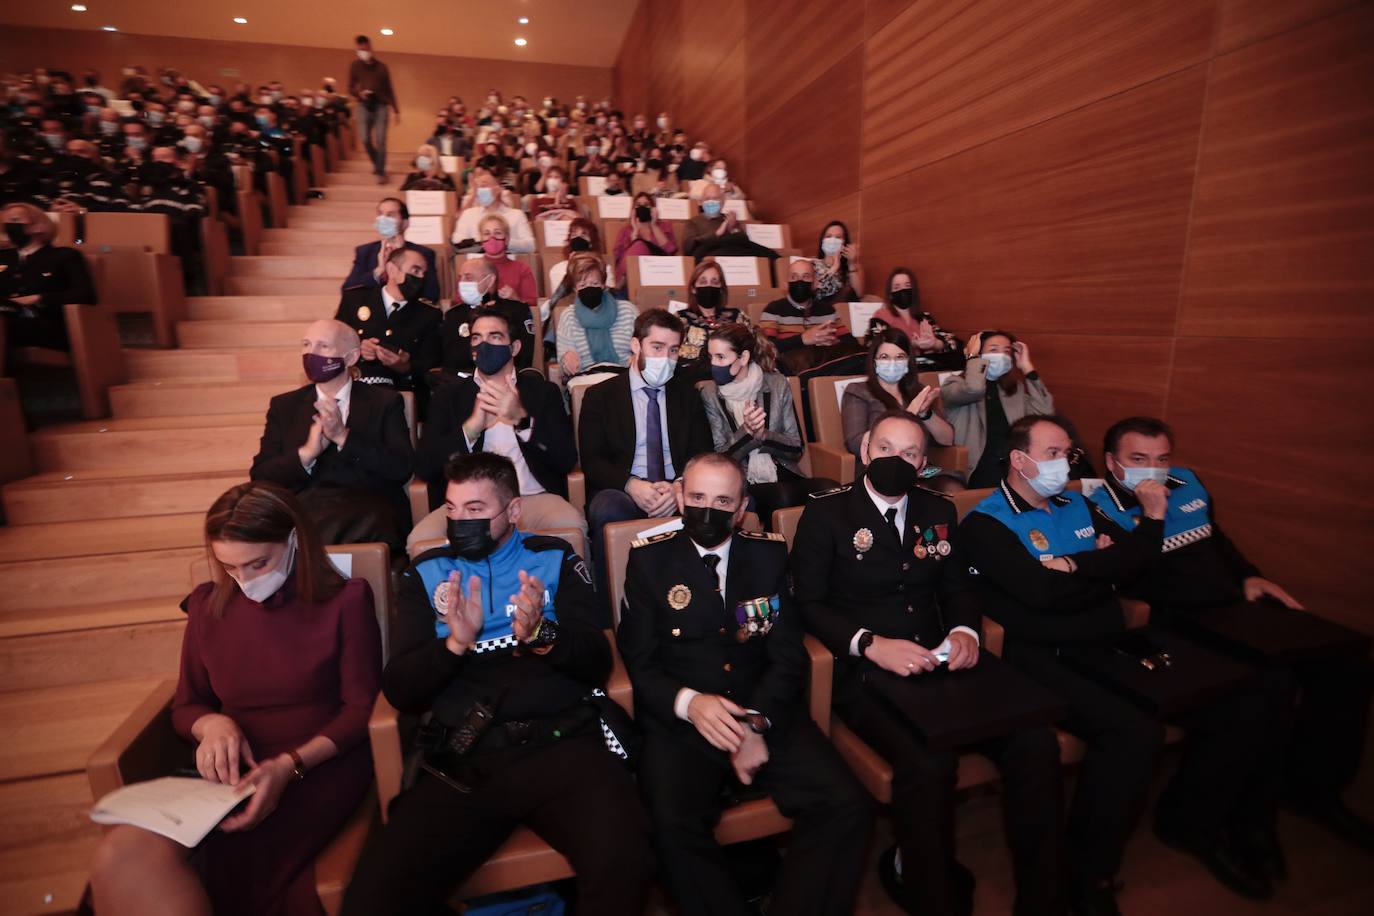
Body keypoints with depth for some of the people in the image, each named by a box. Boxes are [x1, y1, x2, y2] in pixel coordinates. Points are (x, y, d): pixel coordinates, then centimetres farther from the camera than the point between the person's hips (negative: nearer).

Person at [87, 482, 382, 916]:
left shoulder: (344, 600, -2)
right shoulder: (208, 606, 10)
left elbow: (362, 709, -4)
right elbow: (185, 706, 18)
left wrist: (291, 764, -20)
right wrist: (211, 724, -7)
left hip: (322, 765, -4)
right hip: (232, 771, 5)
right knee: (119, 857, -26)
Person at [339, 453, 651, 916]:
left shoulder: (555, 559, 10)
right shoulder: (426, 574, 14)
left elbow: (596, 665, 3)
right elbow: (399, 692, 7)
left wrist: (541, 636, -17)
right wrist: (456, 643, -13)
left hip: (559, 743, -1)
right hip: (461, 758, 2)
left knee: (621, 861, -28)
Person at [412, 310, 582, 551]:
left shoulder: (543, 391, 14)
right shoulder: (449, 394, 16)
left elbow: (567, 460, 2)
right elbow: (423, 466, 6)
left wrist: (521, 418, -12)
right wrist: (472, 427, -8)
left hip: (533, 498, -1)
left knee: (571, 526, -32)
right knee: (419, 540, -27)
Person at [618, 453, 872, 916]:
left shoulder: (769, 554, 7)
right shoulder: (648, 558, 2)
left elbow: (789, 656, 3)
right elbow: (639, 660, -1)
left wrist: (757, 722, -14)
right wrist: (689, 703, -20)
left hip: (768, 714, 2)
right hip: (679, 723, -2)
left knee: (848, 804, -17)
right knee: (673, 825, -28)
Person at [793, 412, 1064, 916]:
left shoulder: (939, 511, 14)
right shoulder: (826, 513, -3)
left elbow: (956, 588, 17)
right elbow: (808, 603, -6)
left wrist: (965, 631, -5)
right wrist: (871, 644, -20)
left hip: (937, 663, 5)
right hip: (863, 671, -5)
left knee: (1036, 742, -16)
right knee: (929, 762, -29)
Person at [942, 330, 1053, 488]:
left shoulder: (1016, 388, 19)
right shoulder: (956, 384, 5)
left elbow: (1045, 414, 1)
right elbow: (974, 389, -20)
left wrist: (1027, 367, 7)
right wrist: (973, 356, -2)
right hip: (978, 469, -5)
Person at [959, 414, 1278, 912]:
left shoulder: (1078, 506, 17)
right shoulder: (983, 524, -8)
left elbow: (1134, 558, 8)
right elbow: (1040, 589, -20)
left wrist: (1074, 564, -10)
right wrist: (1101, 565, -3)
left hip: (1111, 647, 8)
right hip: (1047, 661, -7)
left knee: (1241, 707, -2)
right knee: (1137, 732, -31)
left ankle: (1194, 819, 24)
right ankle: (1088, 874, -7)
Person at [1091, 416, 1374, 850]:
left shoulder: (1188, 483, 14)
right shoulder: (1102, 510, -10)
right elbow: (1138, 586, -20)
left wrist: (1250, 576, 14)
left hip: (1238, 608, 9)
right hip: (1184, 627, -9)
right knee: (1273, 680, -30)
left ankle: (1312, 784, 16)